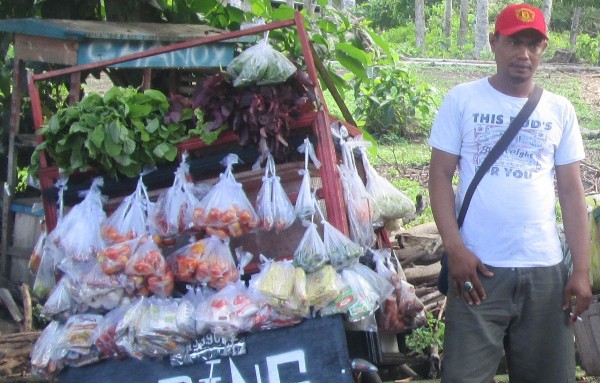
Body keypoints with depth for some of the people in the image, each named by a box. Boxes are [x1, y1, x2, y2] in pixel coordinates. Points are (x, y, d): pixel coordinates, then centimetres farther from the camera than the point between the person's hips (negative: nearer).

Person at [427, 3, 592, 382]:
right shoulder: (462, 99, 2)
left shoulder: (560, 110, 9)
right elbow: (441, 175, 0)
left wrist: (582, 269, 1)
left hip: (546, 270, 3)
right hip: (479, 267, -2)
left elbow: (572, 191, 8)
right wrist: (455, 248, -11)